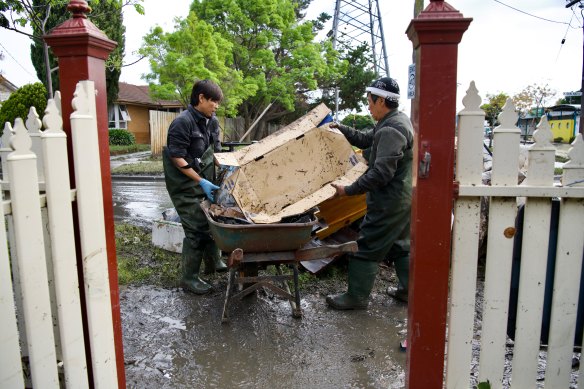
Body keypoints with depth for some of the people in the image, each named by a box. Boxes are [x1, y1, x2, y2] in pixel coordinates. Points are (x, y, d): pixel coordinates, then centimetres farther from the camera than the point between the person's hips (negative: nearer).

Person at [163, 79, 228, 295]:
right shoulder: (182, 122, -18)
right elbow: (177, 158, -20)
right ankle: (189, 277, 10)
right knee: (195, 229, -6)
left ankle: (213, 261, 38)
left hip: (205, 182, 8)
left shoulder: (212, 122, 6)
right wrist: (200, 181, -22)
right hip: (186, 186, -8)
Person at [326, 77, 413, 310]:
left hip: (388, 201, -10)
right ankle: (408, 290, 31)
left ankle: (357, 297, 8)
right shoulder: (398, 121, 13)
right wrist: (340, 129, 13)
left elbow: (381, 172, -28)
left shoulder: (391, 130, -21)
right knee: (399, 245, 20)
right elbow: (366, 140, 20)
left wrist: (349, 190, -25)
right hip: (403, 197, 11)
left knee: (368, 247, -2)